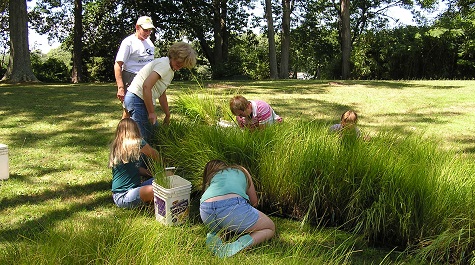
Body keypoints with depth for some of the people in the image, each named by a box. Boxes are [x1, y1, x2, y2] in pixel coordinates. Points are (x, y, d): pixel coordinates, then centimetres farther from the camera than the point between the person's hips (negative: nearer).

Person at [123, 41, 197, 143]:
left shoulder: (171, 70, 18)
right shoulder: (164, 64, -15)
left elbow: (162, 94, 26)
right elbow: (146, 86, -26)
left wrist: (167, 115, 30)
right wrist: (151, 112, -21)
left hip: (143, 100, 10)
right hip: (137, 99, -10)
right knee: (142, 137, -11)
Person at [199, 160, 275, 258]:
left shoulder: (210, 177, 35)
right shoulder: (241, 170, 33)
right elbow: (254, 202, 37)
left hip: (206, 211, 5)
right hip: (233, 205, -4)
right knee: (270, 228, 17)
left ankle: (214, 235, 5)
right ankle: (239, 245, -10)